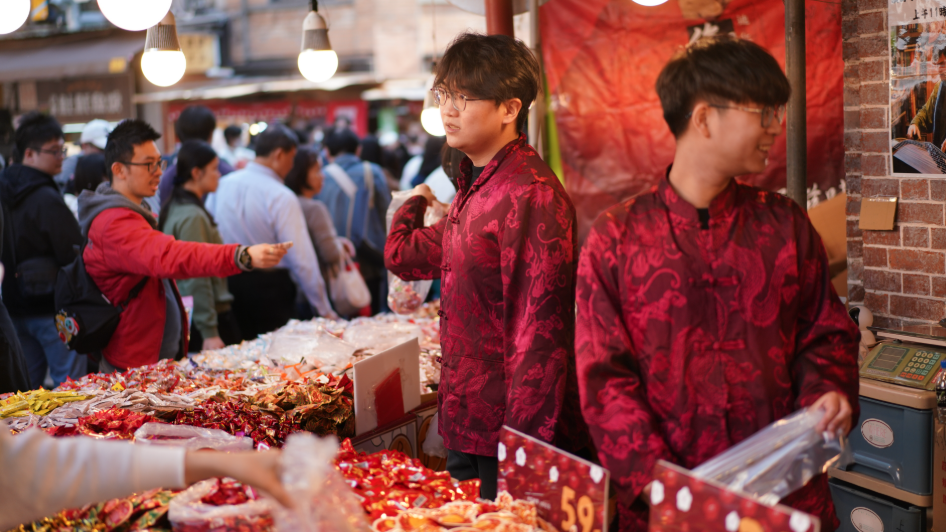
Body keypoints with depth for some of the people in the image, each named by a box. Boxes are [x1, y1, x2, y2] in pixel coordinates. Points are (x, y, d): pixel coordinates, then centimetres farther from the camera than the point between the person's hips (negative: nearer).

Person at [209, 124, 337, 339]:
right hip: (269, 289, -5)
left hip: (227, 285, 5)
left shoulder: (221, 185, 1)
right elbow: (302, 259, -16)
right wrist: (325, 311, -9)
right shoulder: (282, 197, -15)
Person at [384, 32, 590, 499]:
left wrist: (524, 448, -23)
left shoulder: (532, 196, -20)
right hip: (467, 424, 9)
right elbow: (404, 256, 26)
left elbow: (542, 330, -24)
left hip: (510, 431, -9)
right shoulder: (475, 185, 11)